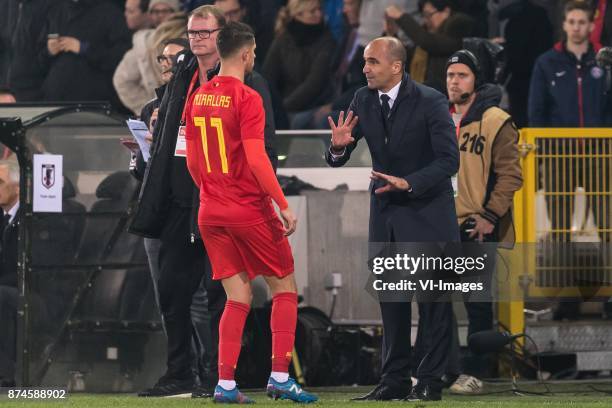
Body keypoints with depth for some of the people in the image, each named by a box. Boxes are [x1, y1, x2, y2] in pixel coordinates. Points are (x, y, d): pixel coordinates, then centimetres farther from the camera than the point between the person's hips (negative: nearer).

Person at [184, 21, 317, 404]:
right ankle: (280, 376, 1)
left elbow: (192, 161, 13)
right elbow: (256, 159, -20)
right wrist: (284, 205, -15)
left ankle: (225, 384, 0)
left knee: (238, 296, 9)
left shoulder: (198, 98, 7)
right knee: (284, 288, 8)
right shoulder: (247, 99, -14)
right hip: (250, 210, -6)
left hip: (210, 212, 6)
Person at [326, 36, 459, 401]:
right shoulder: (364, 101, 1)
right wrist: (339, 146, -19)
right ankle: (395, 379, 13)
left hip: (427, 210, -5)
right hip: (385, 210, 5)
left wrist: (408, 183, -28)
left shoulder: (430, 102, -14)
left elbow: (449, 160, -18)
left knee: (433, 296, -3)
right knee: (391, 298, 7)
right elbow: (338, 160, 4)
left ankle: (430, 380, 2)